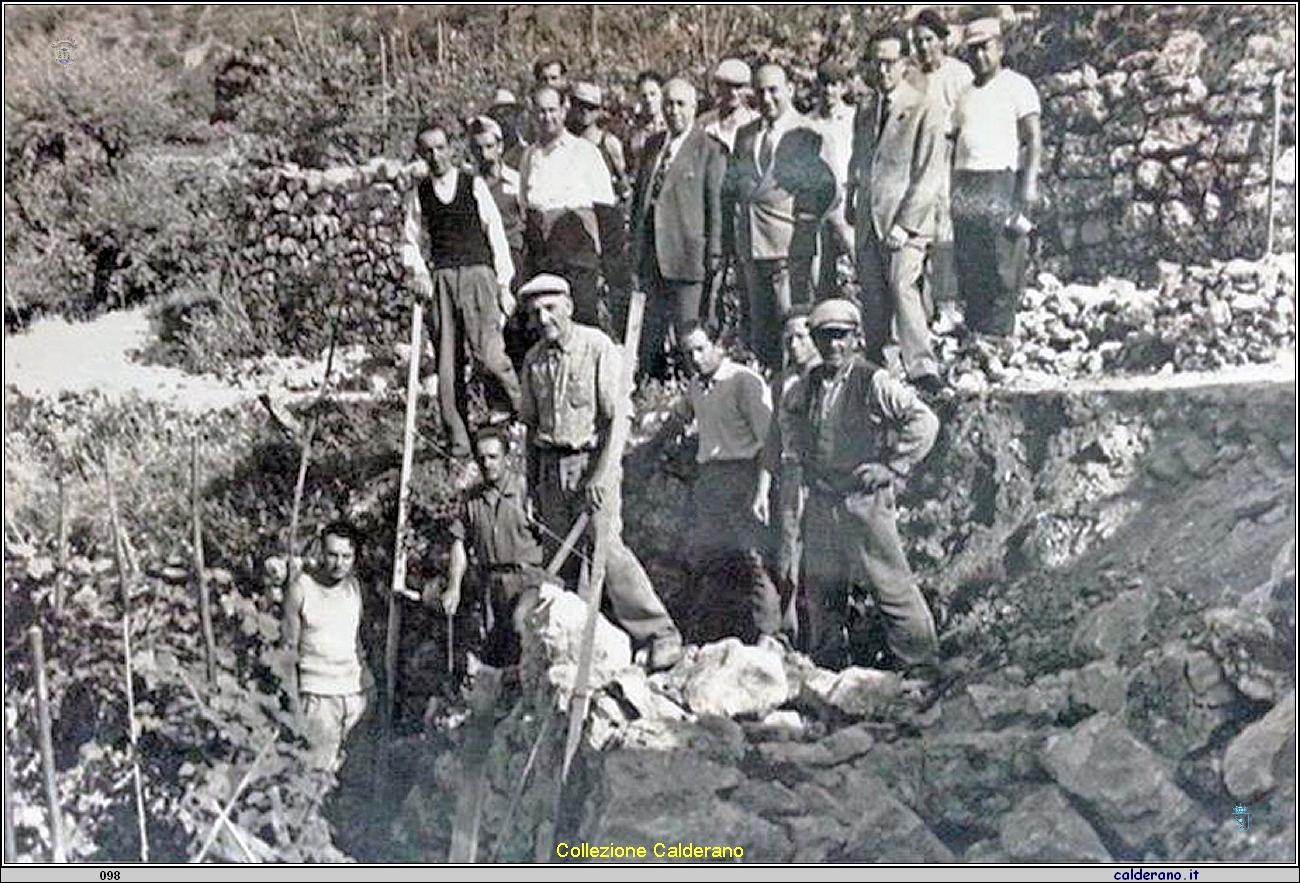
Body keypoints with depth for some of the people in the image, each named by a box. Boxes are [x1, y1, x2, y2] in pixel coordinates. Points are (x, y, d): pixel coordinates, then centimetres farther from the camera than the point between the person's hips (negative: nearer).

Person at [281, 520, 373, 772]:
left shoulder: (353, 585, 6)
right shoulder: (301, 587, -8)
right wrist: (293, 696, -9)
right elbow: (290, 648, -5)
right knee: (317, 768, -9)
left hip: (354, 691, 5)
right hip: (317, 693, -4)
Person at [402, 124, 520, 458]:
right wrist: (419, 273, 0)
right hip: (441, 279, 2)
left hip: (478, 272, -2)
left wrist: (504, 286, 4)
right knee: (447, 362, 0)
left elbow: (496, 234, 7)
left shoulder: (474, 185, 6)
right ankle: (458, 439, 8)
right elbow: (410, 241, 19)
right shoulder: (418, 194, 10)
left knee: (488, 354, -16)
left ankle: (522, 411, 7)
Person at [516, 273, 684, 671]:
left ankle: (658, 632, -7)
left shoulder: (598, 347, -7)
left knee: (606, 545, -14)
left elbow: (618, 418, -11)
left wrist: (601, 474, -17)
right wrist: (532, 480, 15)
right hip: (551, 465, 6)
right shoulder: (534, 359, 10)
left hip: (592, 460, -6)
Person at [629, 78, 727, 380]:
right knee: (651, 332, 10)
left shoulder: (709, 150, -4)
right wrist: (636, 245, 14)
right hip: (651, 254, 6)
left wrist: (714, 257, -9)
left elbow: (715, 207, -6)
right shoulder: (652, 144, 15)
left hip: (686, 254, -6)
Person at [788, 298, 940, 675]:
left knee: (892, 583, -3)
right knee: (820, 587, 13)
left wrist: (891, 466, -11)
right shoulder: (809, 385, 9)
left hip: (863, 499, -6)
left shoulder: (874, 382, -9)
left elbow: (924, 422, -11)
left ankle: (921, 666, 7)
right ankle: (825, 665, 27)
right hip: (820, 500, 6)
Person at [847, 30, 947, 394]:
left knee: (902, 287, -19)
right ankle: (874, 368, 10)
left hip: (905, 221, -5)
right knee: (873, 298, 2)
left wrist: (905, 224, -14)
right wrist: (851, 208, 12)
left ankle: (922, 368, -20)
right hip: (868, 223, 5)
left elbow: (930, 174, -7)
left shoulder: (925, 111, -2)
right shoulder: (865, 115, 17)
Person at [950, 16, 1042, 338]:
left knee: (1003, 265, -10)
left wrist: (1029, 182, -19)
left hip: (1002, 181, -6)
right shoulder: (965, 94, 22)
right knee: (969, 269, 3)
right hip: (965, 185, 6)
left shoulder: (1017, 86, 2)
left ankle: (1000, 333, -9)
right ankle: (973, 332, 7)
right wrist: (952, 189, 16)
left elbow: (1034, 138, -8)